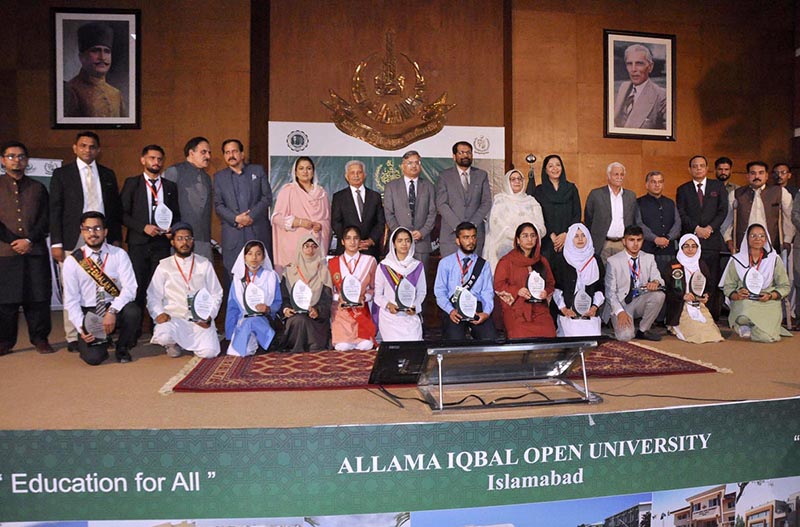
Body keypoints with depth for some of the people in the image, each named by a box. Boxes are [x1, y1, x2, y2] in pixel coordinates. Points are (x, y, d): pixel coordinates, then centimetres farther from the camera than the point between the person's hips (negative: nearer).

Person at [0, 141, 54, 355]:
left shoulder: (38, 188, 15)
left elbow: (45, 219, 6)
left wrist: (29, 240, -8)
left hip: (35, 250, 1)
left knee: (38, 296, 0)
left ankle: (40, 339, 10)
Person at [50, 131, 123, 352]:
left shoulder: (108, 174, 15)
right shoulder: (61, 174, 7)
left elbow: (116, 209, 14)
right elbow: (55, 211, 2)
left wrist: (116, 238, 7)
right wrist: (56, 243, -5)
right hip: (73, 242, -2)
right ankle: (73, 337, 6)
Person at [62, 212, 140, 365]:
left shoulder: (119, 255, -4)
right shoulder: (72, 261, -3)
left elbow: (130, 288, -14)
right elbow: (71, 300, -3)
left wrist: (112, 311, -28)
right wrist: (81, 327, -17)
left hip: (116, 310, 1)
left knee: (133, 312, -33)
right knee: (93, 357, -22)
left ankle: (122, 348, -2)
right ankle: (100, 342, 19)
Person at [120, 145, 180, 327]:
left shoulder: (170, 186, 14)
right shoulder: (132, 183, 6)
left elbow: (176, 215, 17)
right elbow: (122, 213, 1)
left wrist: (172, 230, -3)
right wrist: (143, 227, -12)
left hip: (162, 243, 2)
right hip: (138, 243, -2)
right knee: (137, 287, -3)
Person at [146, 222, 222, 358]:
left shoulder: (204, 264, 9)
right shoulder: (164, 266, 7)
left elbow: (216, 294, 9)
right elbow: (153, 296, 5)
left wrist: (209, 316, -6)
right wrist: (158, 313, -14)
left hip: (200, 320, 1)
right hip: (173, 318, -1)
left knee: (209, 351, -23)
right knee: (163, 336, -34)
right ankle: (173, 343, 5)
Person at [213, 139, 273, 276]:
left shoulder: (258, 171, 12)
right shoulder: (219, 177, 14)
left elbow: (267, 197, 4)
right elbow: (218, 205, 6)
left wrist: (251, 216, -9)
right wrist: (236, 218, -11)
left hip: (258, 231, 0)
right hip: (232, 233, 0)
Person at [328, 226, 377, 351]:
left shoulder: (370, 261, 5)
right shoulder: (332, 263, 7)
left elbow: (374, 288, 8)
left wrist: (364, 297, -10)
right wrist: (339, 298, -10)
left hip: (361, 309, 0)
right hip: (340, 309, 0)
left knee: (366, 345, -18)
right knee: (343, 346, -19)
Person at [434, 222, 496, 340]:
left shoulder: (483, 265, 17)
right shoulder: (445, 263, 12)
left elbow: (487, 293, 10)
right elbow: (440, 292, 5)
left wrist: (486, 312, -10)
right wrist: (450, 310, -13)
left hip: (477, 307, 2)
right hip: (454, 307, -1)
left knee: (490, 338, -24)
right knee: (455, 339, -28)